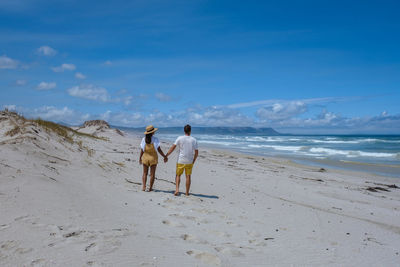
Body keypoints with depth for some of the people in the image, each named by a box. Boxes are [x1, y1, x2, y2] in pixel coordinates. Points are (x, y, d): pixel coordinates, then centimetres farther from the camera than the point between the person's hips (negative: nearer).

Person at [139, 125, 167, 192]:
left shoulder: (144, 139, -4)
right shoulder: (155, 139, -12)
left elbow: (142, 150, -1)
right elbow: (159, 149, -10)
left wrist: (140, 158, 12)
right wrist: (165, 156, -1)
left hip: (145, 157, 2)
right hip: (153, 158, -2)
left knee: (145, 173, 13)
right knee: (152, 174, 8)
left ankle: (144, 186, 2)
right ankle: (150, 188, 9)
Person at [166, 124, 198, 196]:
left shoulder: (180, 138, -7)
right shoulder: (194, 140, -2)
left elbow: (173, 148, -10)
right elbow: (196, 152, -1)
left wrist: (166, 156, -4)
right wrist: (193, 161, 12)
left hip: (181, 161, -1)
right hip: (189, 161, 1)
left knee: (178, 175, 14)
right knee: (188, 176, 9)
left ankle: (177, 189, -2)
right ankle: (187, 192, 15)